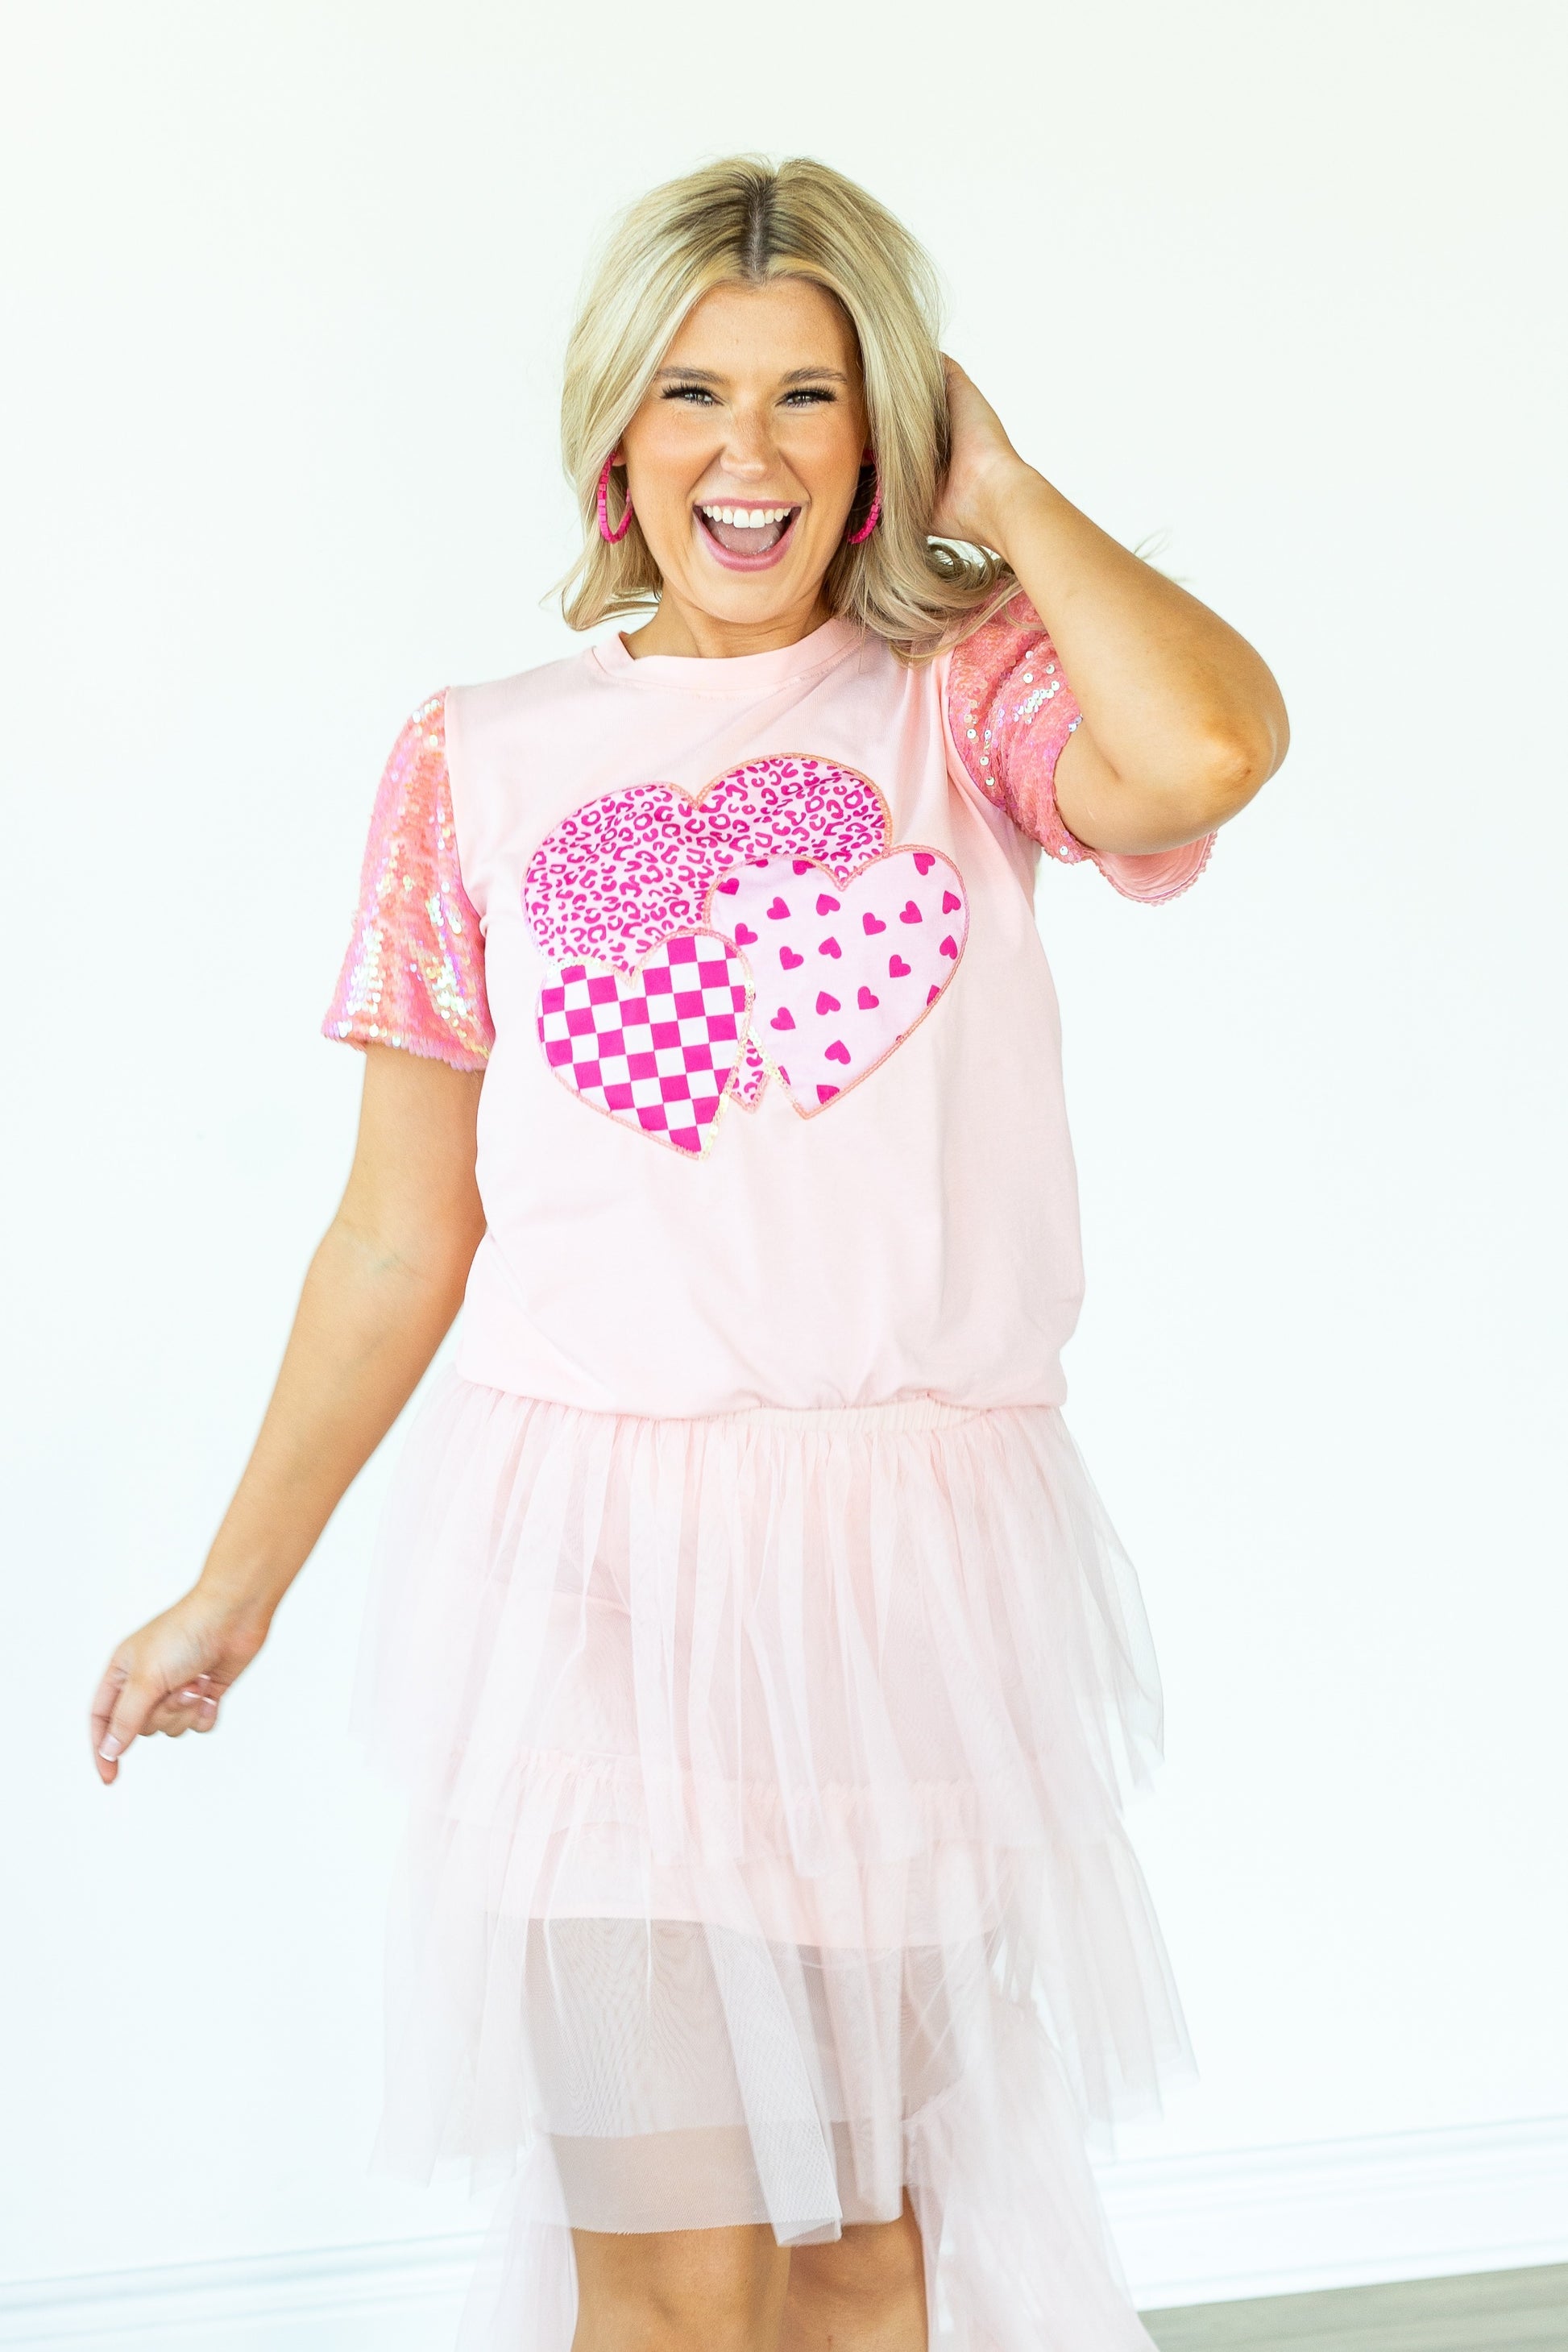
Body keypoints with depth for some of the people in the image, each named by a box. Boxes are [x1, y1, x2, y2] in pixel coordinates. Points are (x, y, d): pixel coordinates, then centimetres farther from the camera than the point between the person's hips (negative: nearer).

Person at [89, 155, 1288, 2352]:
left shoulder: (969, 691, 4)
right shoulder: (479, 761, 5)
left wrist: (1004, 493, -5)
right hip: (603, 1558, 0)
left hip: (924, 1553, 1)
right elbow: (401, 1237, 8)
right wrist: (238, 1587, 10)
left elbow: (1209, 751, -21)